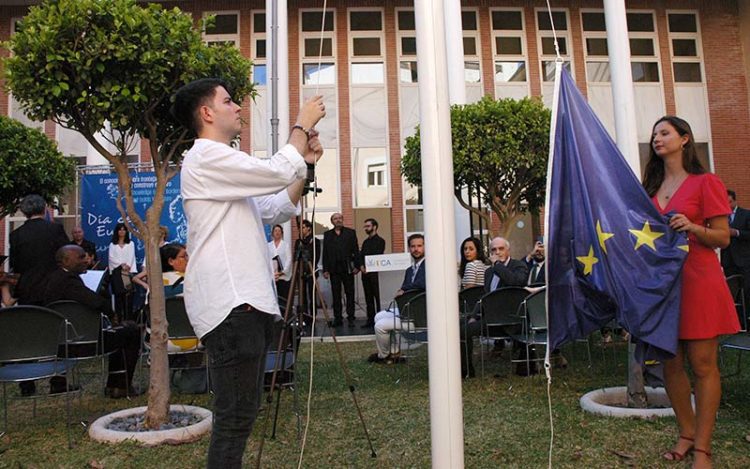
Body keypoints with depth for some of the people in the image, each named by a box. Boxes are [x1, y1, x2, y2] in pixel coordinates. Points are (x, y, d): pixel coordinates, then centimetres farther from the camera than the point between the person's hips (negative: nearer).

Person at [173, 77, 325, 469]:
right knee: (235, 417, -8)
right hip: (230, 306, -10)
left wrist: (304, 162, 15)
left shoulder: (225, 165, 25)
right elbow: (279, 172, -15)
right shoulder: (206, 157, -6)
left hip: (247, 302, 10)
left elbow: (277, 210, 24)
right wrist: (302, 124, 0)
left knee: (240, 414, 15)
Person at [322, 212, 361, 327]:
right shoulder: (327, 234, 11)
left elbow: (356, 250, 3)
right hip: (334, 269, 1)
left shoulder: (351, 232, 7)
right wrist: (325, 269, 0)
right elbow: (325, 253, 7)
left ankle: (350, 317, 8)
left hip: (348, 268, -1)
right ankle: (337, 318, 9)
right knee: (336, 294, 4)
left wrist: (357, 266, -6)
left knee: (350, 293, 2)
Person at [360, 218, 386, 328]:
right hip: (365, 272, 6)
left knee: (376, 296, -7)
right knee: (368, 297, 6)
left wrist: (368, 267, -14)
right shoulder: (365, 242, 20)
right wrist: (361, 266, -5)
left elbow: (377, 257, -9)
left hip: (374, 272, -6)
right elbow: (361, 255, 13)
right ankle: (370, 319, 9)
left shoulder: (380, 241, 0)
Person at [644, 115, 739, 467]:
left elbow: (723, 238, -5)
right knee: (670, 363, 9)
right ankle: (687, 433, 25)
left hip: (697, 280, -5)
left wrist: (693, 228, -22)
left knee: (702, 365, -1)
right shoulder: (651, 188, 15)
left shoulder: (706, 183, -2)